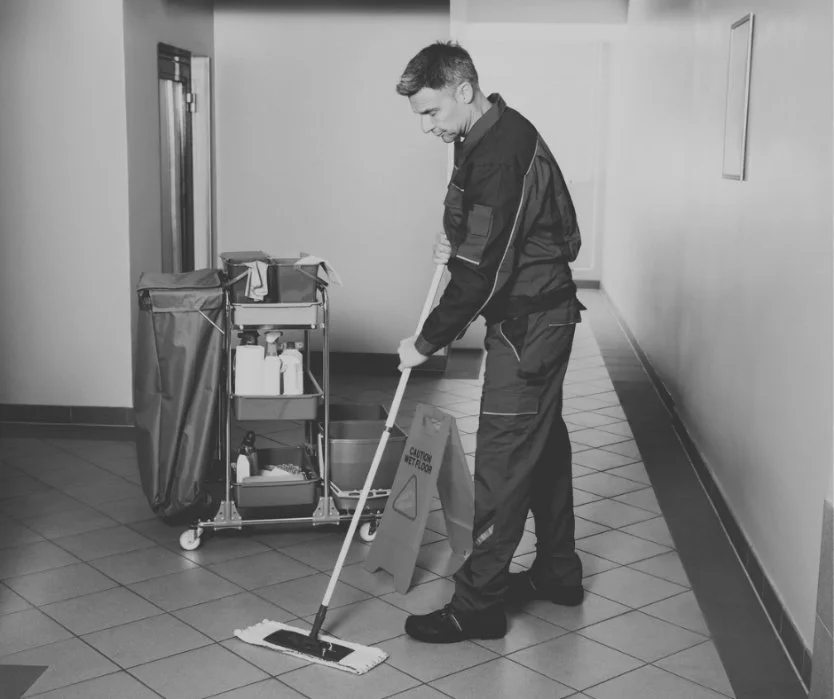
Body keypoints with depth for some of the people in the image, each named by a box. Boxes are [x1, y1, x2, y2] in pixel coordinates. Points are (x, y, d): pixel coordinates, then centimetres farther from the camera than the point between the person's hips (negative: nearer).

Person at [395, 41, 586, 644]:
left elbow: (483, 272, -25)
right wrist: (455, 245, 3)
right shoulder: (488, 136, 9)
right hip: (536, 315, 10)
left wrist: (428, 341, -17)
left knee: (503, 459, -5)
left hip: (528, 323, -10)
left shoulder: (502, 153, -24)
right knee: (543, 443, 18)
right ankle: (558, 572, 32)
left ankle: (479, 604, 4)